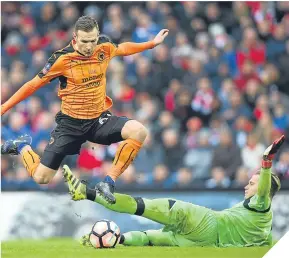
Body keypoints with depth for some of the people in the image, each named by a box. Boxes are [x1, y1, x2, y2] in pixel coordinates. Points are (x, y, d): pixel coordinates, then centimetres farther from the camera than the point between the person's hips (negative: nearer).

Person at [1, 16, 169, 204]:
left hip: (99, 120, 3)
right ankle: (22, 147, 27)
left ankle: (109, 183, -17)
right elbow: (34, 85, -7)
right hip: (71, 123, -3)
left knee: (139, 131, -26)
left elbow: (123, 48, 20)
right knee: (41, 178, -7)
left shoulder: (105, 47, -6)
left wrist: (152, 43, 26)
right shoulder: (62, 59, -17)